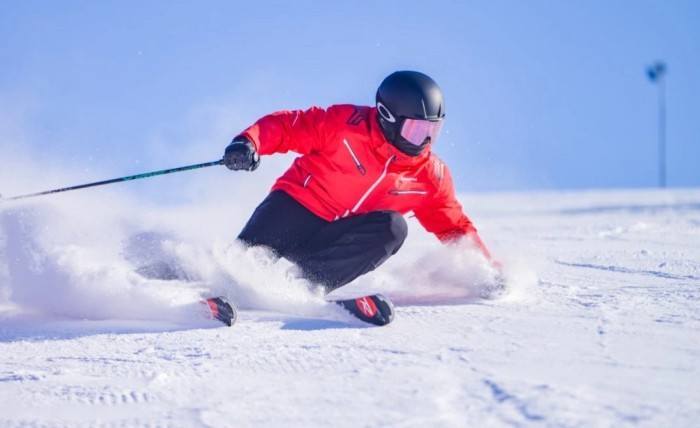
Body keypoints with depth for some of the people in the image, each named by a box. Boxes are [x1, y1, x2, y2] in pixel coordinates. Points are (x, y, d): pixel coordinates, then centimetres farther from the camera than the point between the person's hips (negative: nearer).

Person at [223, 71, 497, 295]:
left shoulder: (431, 177, 0)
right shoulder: (347, 123, -12)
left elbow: (454, 227, 10)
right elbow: (287, 126, -9)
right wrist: (248, 143, -27)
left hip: (336, 242, 3)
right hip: (295, 207, -3)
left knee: (391, 227, -26)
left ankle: (303, 283, -34)